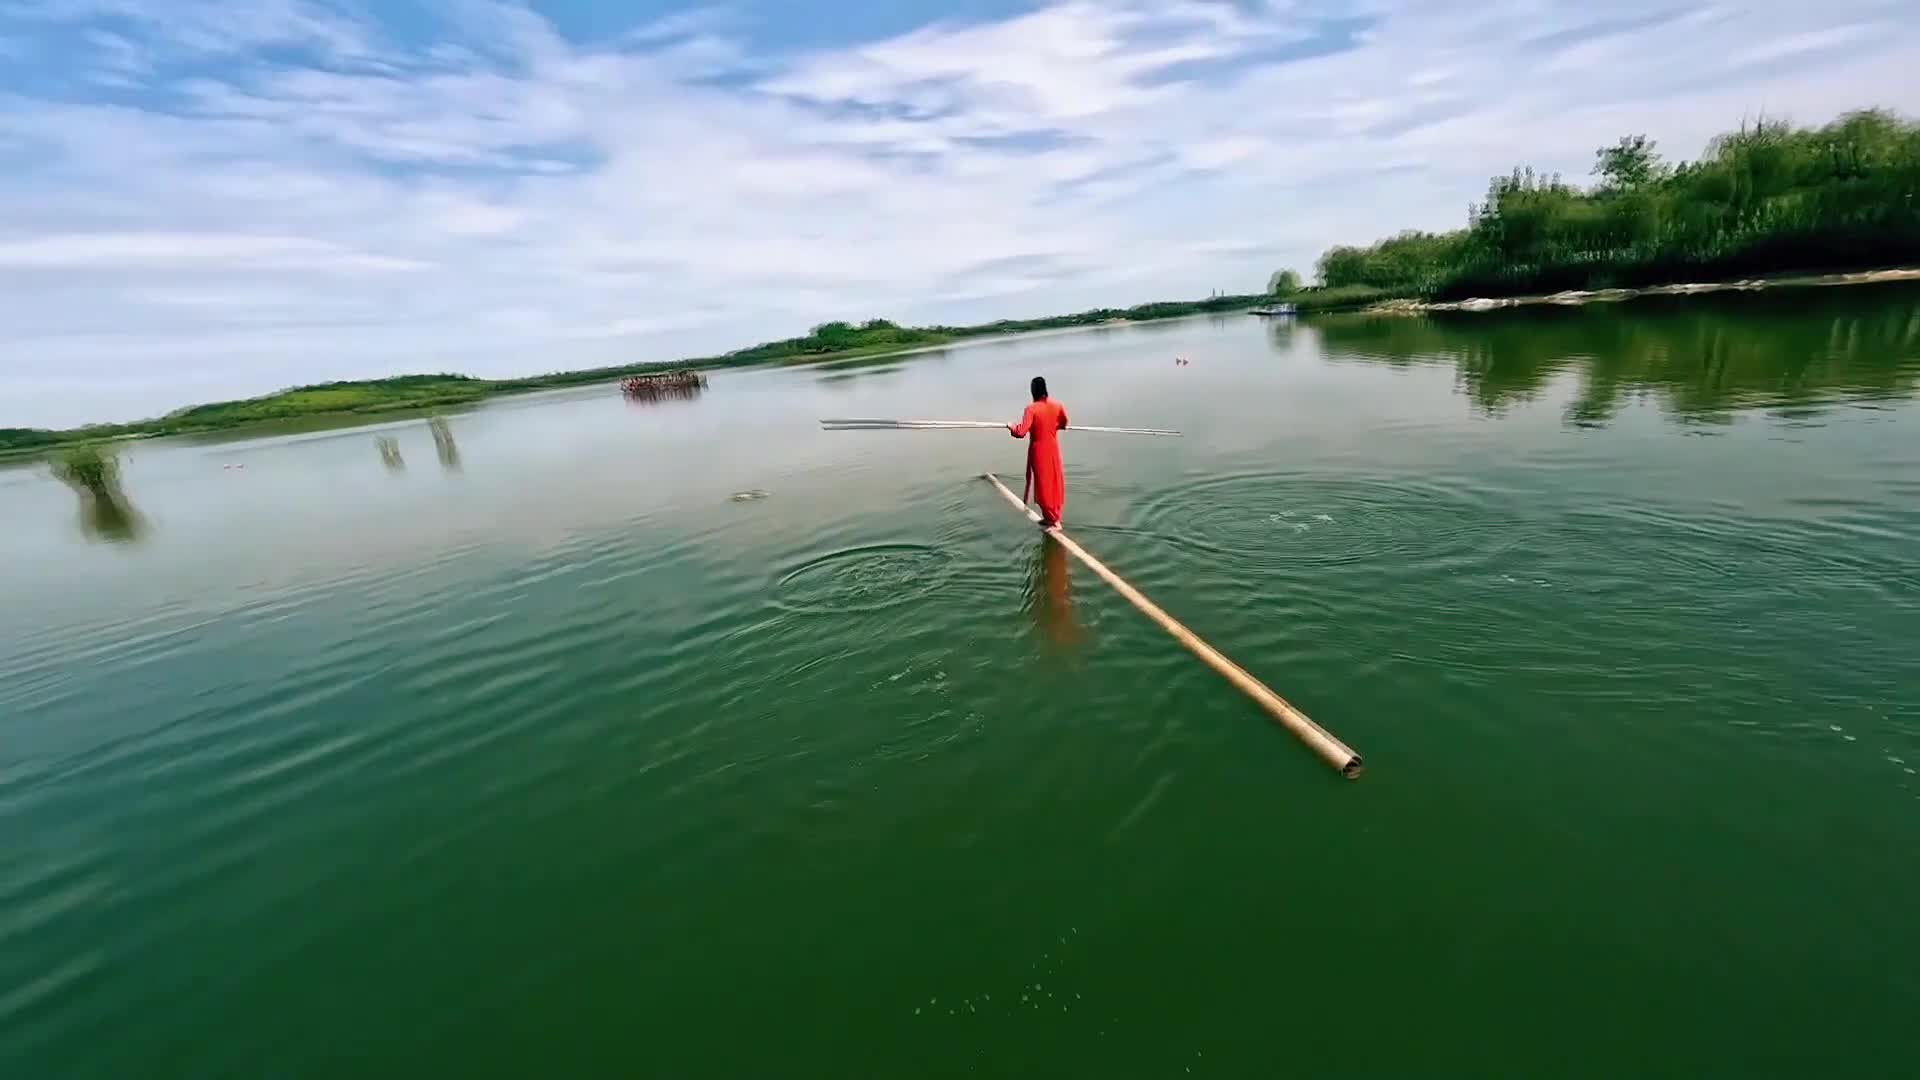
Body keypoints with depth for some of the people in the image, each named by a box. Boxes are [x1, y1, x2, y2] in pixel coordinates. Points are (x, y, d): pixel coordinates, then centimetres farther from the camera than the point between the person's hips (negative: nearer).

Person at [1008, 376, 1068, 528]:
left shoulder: (1032, 409, -19)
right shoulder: (1057, 406, -4)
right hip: (1053, 449, 5)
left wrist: (1011, 426, -6)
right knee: (1055, 482, 14)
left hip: (1039, 450, -5)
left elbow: (1021, 432, -25)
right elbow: (1064, 424, 13)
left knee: (1043, 483, 5)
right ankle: (1053, 517, 25)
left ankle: (1052, 519, 9)